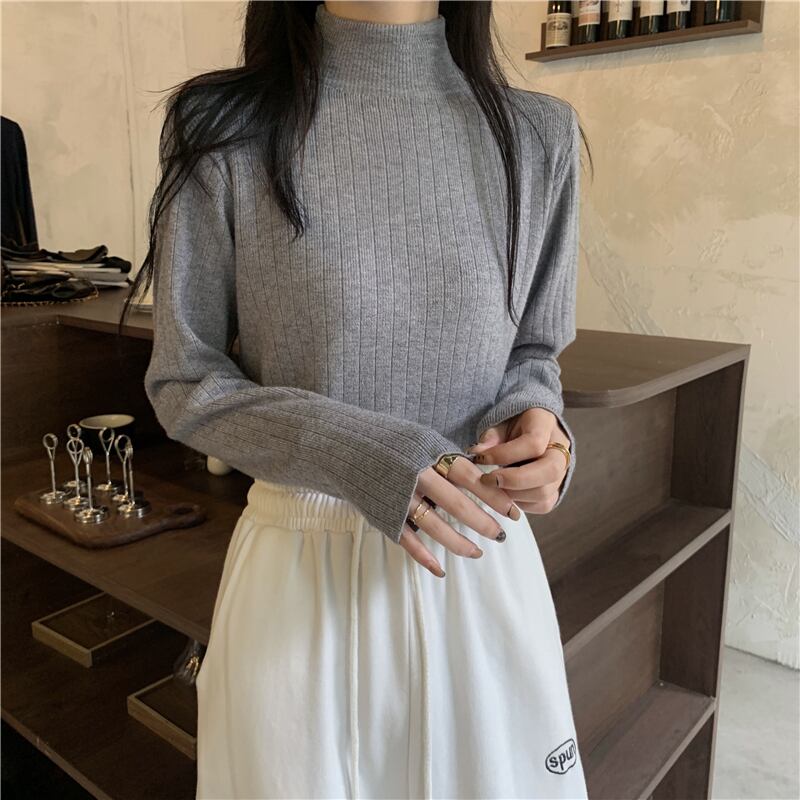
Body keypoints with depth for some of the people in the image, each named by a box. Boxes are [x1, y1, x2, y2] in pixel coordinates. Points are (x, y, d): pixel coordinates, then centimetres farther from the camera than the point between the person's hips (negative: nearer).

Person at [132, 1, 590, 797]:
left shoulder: (538, 134, -1)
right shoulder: (224, 129, -8)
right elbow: (182, 380, -4)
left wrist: (536, 424, -14)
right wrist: (348, 450, -20)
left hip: (483, 560, 3)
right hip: (299, 570, -1)